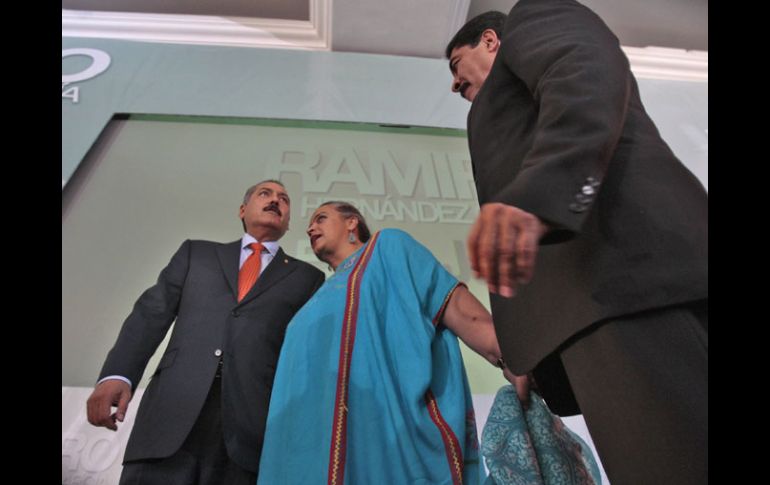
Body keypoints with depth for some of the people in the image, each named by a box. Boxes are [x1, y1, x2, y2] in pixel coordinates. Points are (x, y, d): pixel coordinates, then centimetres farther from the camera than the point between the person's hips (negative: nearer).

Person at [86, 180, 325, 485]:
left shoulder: (308, 278, 16)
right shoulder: (197, 252, 20)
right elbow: (152, 313, 10)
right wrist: (116, 374, -5)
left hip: (253, 426, 0)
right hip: (172, 413, 1)